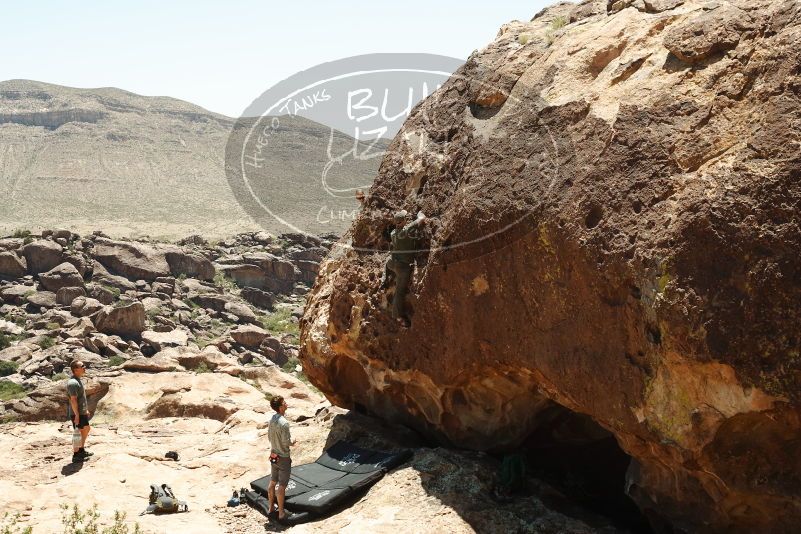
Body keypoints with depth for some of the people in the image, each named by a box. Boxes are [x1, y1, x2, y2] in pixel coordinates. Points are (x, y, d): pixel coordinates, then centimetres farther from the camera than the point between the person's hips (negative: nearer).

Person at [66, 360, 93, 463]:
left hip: (82, 412, 10)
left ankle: (82, 450, 35)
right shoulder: (73, 383, -23)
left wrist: (86, 410, 22)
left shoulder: (78, 381, 10)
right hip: (76, 413, -10)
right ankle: (76, 455, 11)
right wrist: (76, 415, -25)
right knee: (78, 433, -1)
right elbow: (73, 400, -25)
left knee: (86, 429, 22)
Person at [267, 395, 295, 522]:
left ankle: (271, 508, 30)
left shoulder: (272, 419, -1)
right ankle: (281, 513, 9)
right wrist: (292, 442, -3)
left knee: (272, 483, 18)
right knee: (282, 486, 1)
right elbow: (286, 442, -23)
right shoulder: (284, 423, -26)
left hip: (274, 455, 8)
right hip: (283, 457, -8)